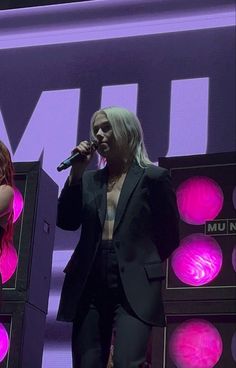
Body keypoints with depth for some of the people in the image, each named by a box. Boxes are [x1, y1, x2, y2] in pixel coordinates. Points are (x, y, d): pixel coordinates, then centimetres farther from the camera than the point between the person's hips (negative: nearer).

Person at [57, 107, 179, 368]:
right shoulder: (89, 179, 15)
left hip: (134, 287, -4)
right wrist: (76, 173, 0)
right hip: (90, 285, 5)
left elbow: (169, 237, 6)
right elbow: (66, 222, 4)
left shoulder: (153, 177, 3)